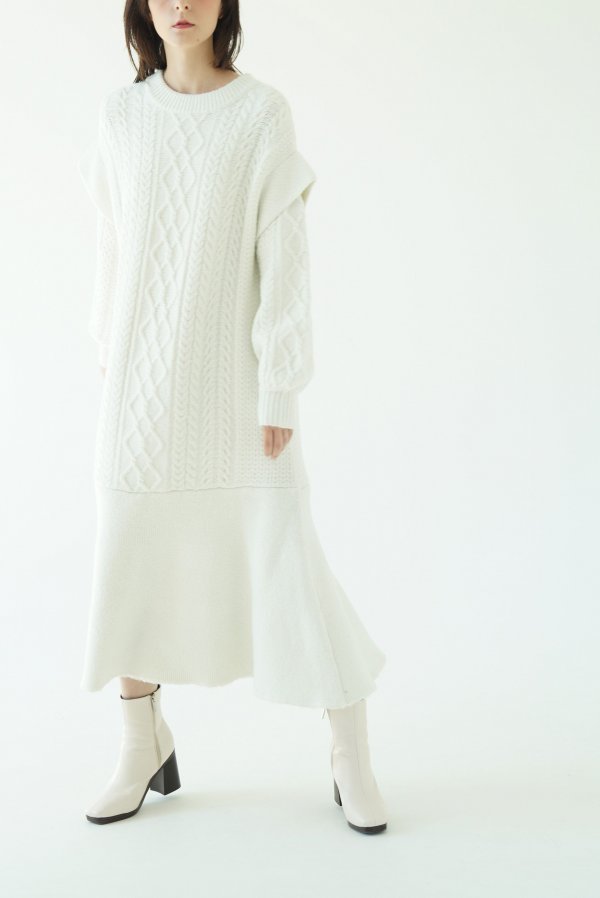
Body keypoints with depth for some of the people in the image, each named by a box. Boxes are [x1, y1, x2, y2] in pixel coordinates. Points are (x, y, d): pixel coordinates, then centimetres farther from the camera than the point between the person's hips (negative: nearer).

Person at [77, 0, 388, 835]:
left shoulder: (264, 113, -5)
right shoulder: (121, 115, 6)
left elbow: (284, 256, -9)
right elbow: (114, 245, 11)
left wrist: (280, 388, -13)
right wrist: (111, 354, 11)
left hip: (233, 371, -3)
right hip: (146, 374, 4)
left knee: (288, 558, -4)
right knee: (130, 553, 6)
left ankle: (352, 755, 13)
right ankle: (144, 746, 26)